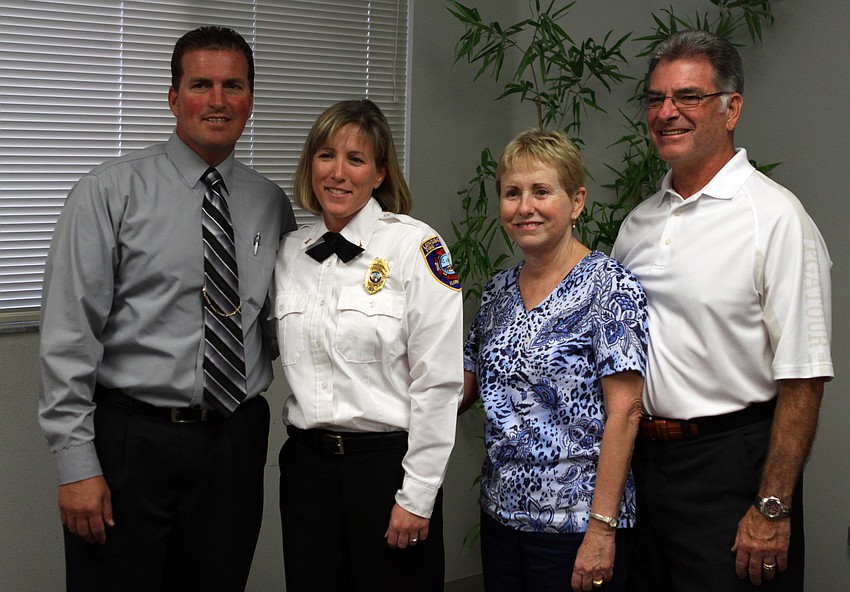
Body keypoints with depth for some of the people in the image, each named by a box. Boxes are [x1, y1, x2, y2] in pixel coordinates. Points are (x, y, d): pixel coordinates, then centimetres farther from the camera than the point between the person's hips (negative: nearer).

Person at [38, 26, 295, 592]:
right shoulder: (111, 192, -5)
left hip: (234, 447, 4)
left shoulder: (273, 204, 9)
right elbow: (68, 337, -8)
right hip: (130, 441, -3)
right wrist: (77, 465, -13)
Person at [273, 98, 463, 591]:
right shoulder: (291, 251, 9)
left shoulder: (416, 246, -9)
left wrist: (417, 495, -12)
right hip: (307, 462, 5)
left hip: (388, 458, -5)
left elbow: (439, 382, -12)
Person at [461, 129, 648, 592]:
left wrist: (602, 528, -19)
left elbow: (624, 414, -16)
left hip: (576, 521, -6)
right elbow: (465, 386, 16)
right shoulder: (499, 290, 9)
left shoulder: (609, 286, -11)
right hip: (501, 512, 6)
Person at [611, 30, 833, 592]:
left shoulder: (775, 217, -12)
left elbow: (803, 380, -15)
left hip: (728, 461, -6)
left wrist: (772, 508, -18)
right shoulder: (640, 222, 10)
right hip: (641, 457, 6)